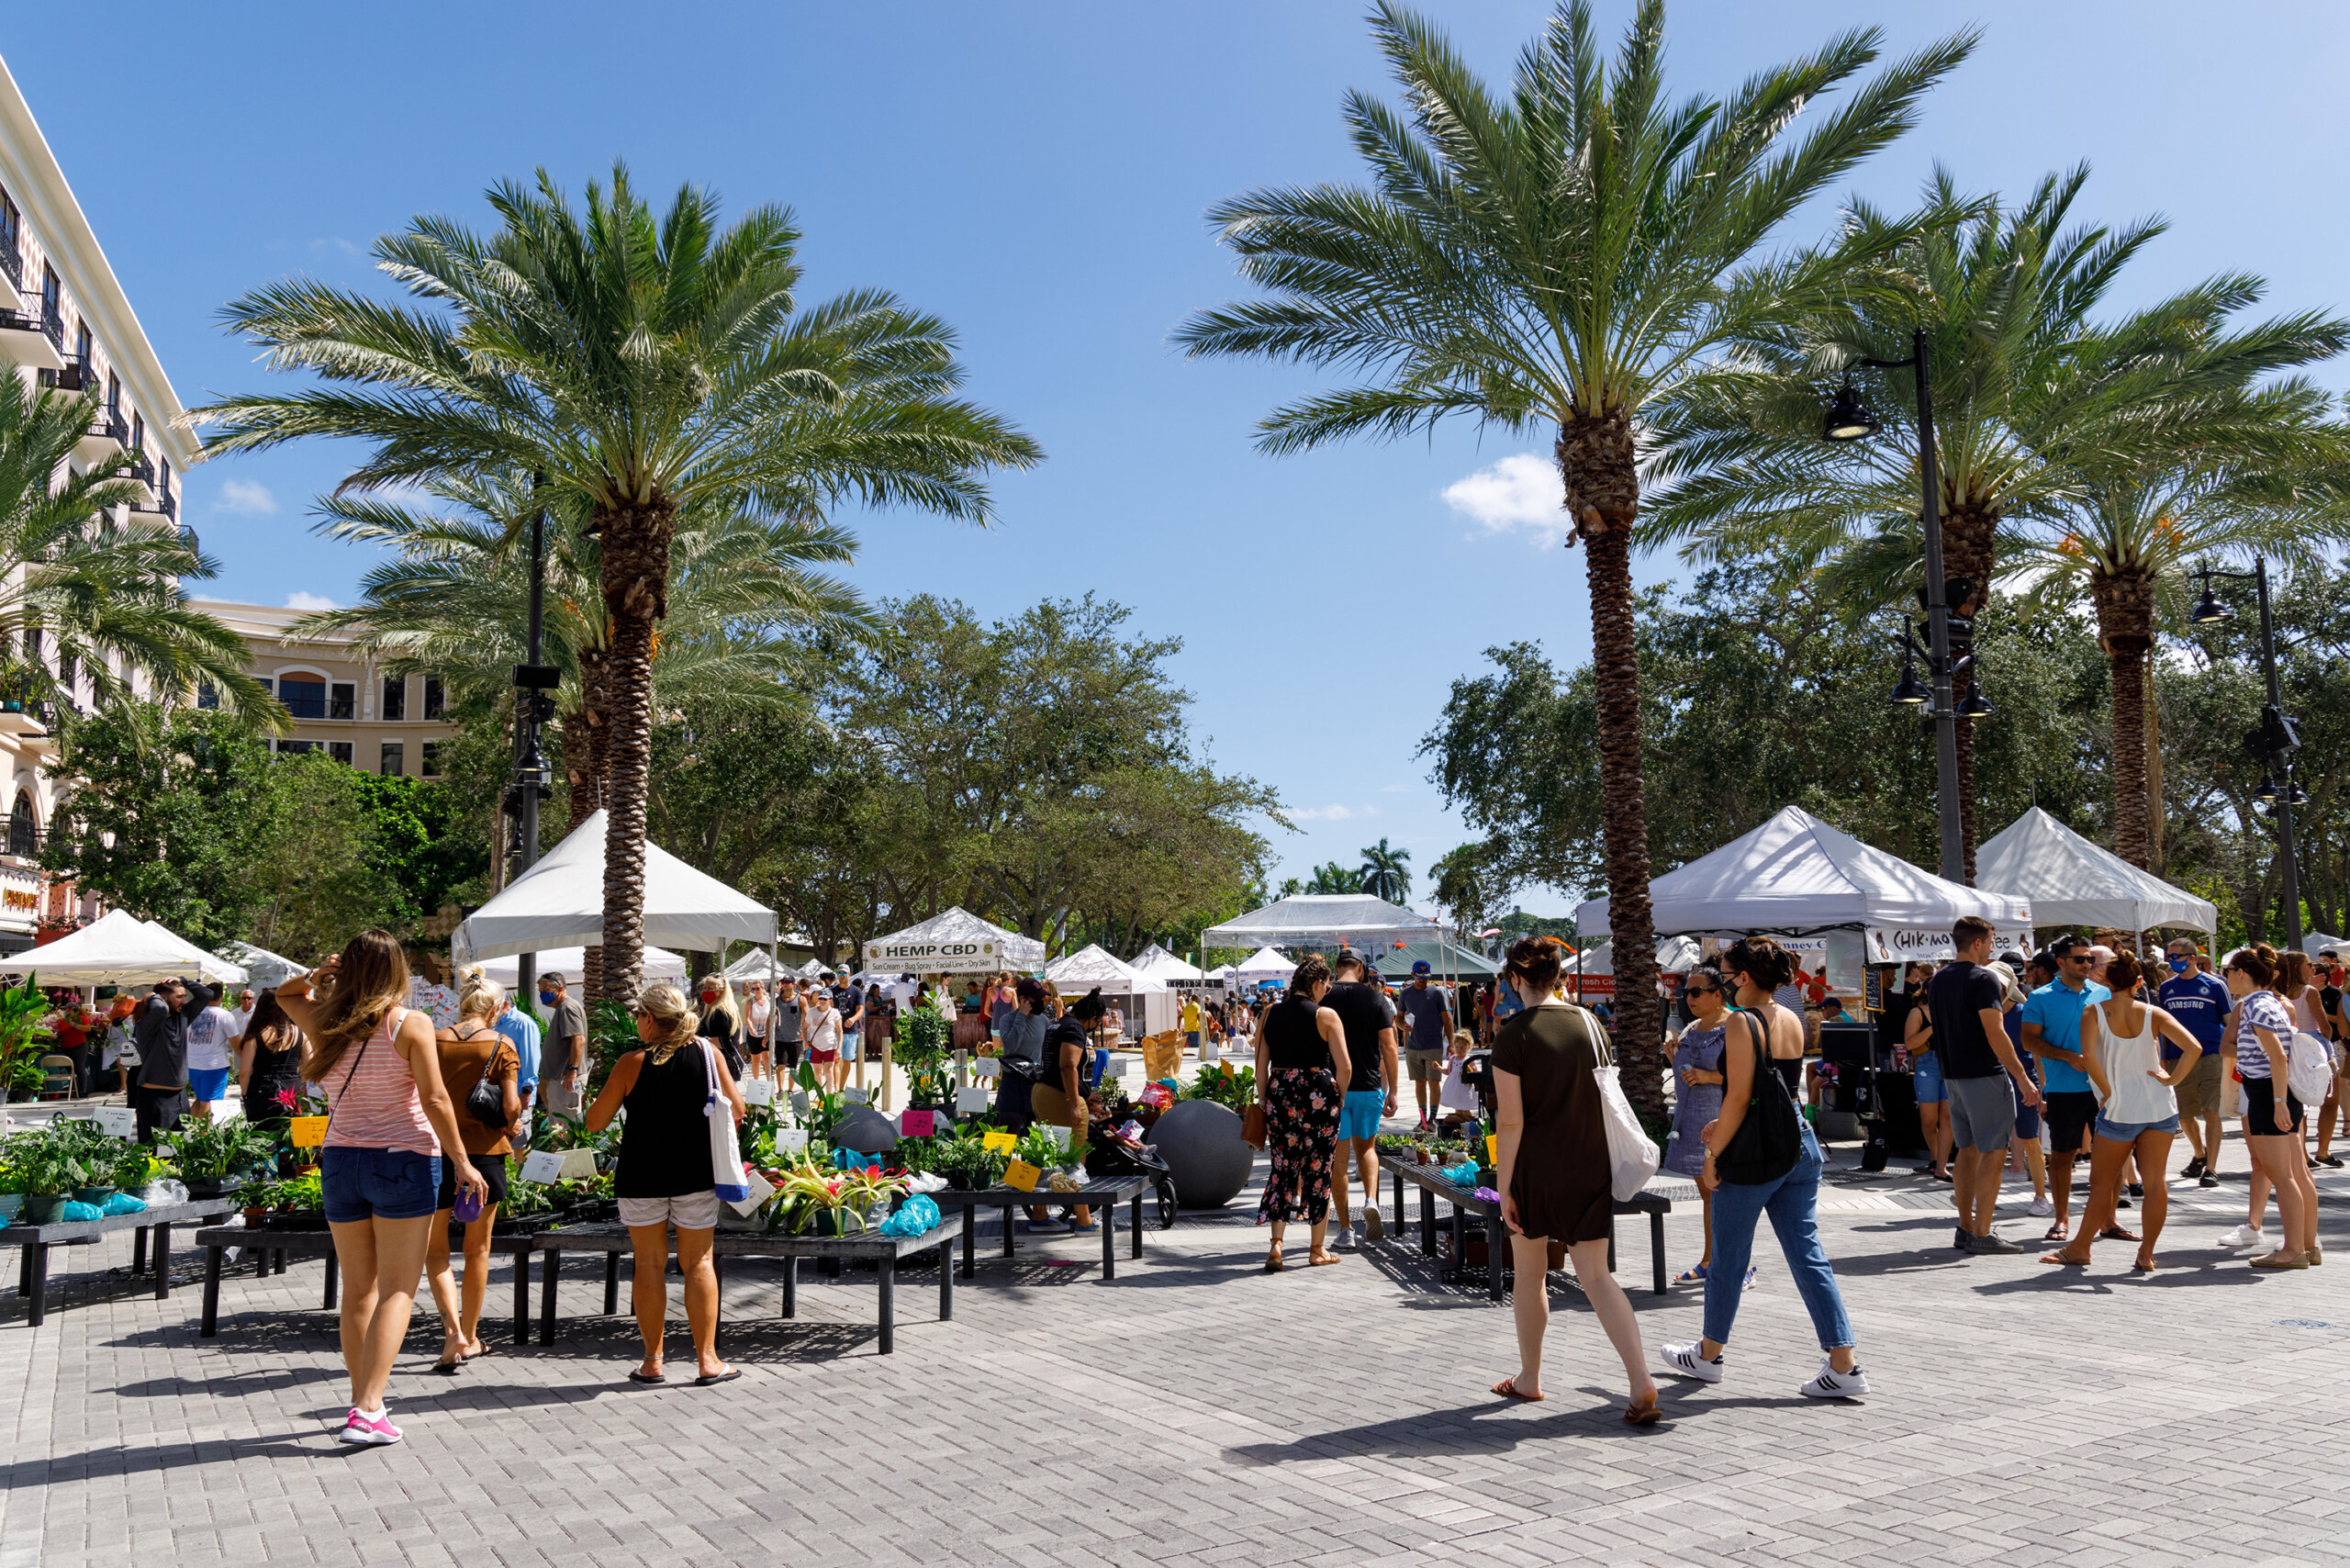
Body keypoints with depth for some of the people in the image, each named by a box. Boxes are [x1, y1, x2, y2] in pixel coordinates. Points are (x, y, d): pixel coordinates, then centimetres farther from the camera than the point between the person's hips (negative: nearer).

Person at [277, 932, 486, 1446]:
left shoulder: (325, 1022, 4)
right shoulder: (410, 1023, -8)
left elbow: (284, 994, 27)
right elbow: (435, 1100, -12)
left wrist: (315, 975, 6)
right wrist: (461, 1162, -5)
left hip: (340, 1160, 5)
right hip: (403, 1159, -5)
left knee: (358, 1289, 14)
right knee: (397, 1289, -1)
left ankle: (364, 1401, 21)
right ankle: (367, 1410, -10)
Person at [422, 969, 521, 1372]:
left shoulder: (432, 1041, 0)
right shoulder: (501, 1045, -5)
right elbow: (511, 1107, -10)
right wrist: (509, 1125, 10)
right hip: (485, 1152, -1)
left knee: (435, 1249, 11)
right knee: (477, 1249, 14)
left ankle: (453, 1332, -6)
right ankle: (470, 1336, 23)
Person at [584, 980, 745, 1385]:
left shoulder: (632, 1063, -9)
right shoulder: (709, 1053, -4)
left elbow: (595, 1122, -4)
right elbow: (736, 1110, 2)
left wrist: (599, 1099, 17)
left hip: (642, 1177, -1)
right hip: (696, 1174, 1)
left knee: (650, 1264, 10)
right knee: (698, 1263, 8)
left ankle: (653, 1361, 15)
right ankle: (707, 1360, 8)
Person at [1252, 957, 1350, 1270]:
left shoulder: (1270, 1014, 6)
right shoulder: (1326, 1016, -5)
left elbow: (1260, 1067, 7)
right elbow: (1344, 1067, -9)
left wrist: (1266, 1103, 13)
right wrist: (1334, 1096, 6)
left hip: (1279, 1095, 3)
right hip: (1318, 1094, -3)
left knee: (1282, 1168, 10)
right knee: (1319, 1170, 8)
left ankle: (1276, 1244, -2)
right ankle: (1317, 1250, 17)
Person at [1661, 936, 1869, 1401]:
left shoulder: (1743, 1023, -15)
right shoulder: (1792, 1021, 9)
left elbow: (1739, 1098, -19)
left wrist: (1713, 1154, -11)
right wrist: (1722, 1127, 26)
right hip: (1799, 1144, 7)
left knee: (1728, 1258, 9)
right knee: (1809, 1256, 8)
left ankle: (1709, 1354, 24)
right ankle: (1845, 1364, 4)